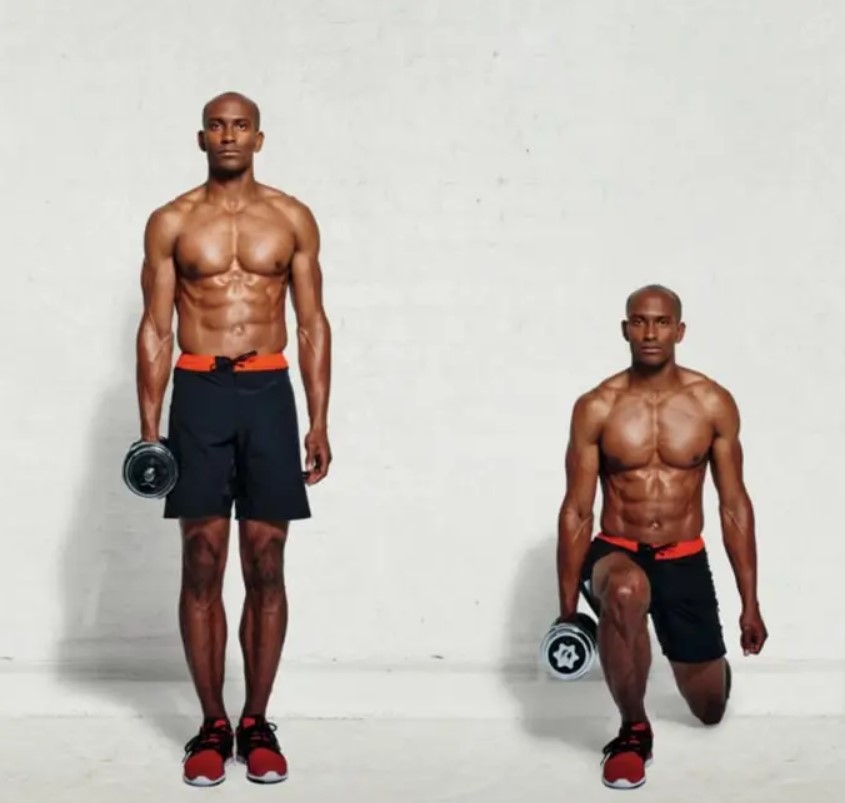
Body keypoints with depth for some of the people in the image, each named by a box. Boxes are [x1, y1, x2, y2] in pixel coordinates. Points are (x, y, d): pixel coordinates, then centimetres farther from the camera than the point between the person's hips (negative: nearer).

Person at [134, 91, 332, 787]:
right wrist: (149, 427, -2)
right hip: (198, 394, 0)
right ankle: (213, 727, 8)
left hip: (268, 393, 0)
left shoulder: (292, 219, 7)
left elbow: (313, 324, 7)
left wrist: (320, 422, 1)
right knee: (202, 564, 0)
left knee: (265, 565, 1)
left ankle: (257, 725, 11)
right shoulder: (171, 222, 5)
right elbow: (156, 329, 5)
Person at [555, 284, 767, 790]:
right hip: (616, 553, -2)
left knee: (710, 709, 10)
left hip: (684, 561, 2)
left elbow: (735, 507, 0)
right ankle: (634, 731, -21)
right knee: (626, 591, -41)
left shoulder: (714, 404, -5)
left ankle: (705, 665, 51)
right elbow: (577, 511, -4)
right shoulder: (595, 408, -8)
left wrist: (751, 604, -1)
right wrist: (568, 609, -5)